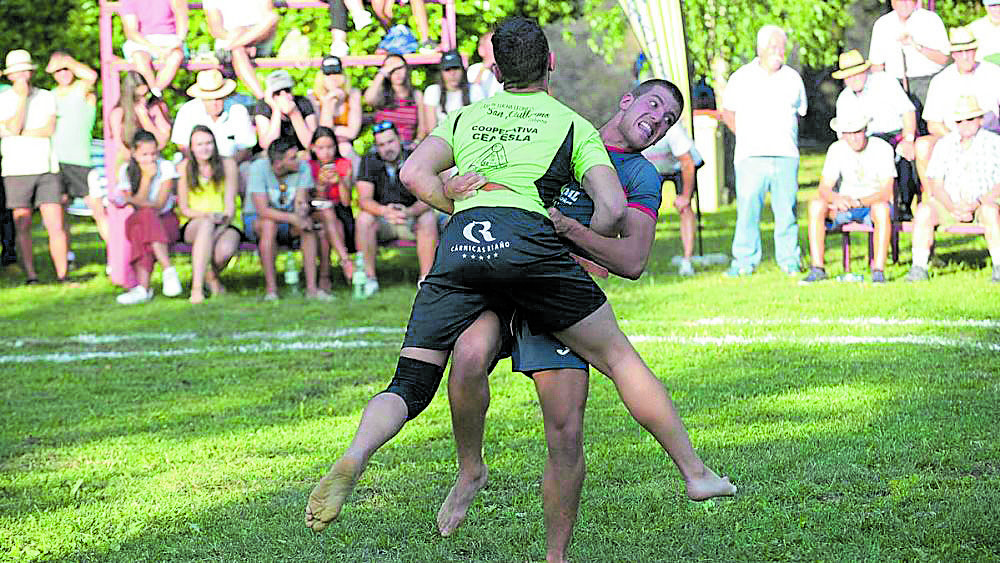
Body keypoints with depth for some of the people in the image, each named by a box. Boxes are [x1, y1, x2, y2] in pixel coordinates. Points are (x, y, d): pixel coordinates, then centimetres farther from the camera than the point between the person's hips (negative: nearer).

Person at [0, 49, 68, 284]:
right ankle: (30, 277, 4)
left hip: (47, 168, 1)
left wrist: (19, 134, -8)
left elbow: (50, 129, -4)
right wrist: (22, 97, -14)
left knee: (55, 225, -5)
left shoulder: (47, 97, 9)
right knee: (22, 227, 0)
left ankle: (62, 275, -1)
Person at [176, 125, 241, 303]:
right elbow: (184, 208, 1)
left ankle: (212, 276, 3)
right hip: (193, 225, 0)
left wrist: (223, 223, -21)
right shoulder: (185, 167, 2)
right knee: (207, 225, -38)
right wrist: (207, 215, -18)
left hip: (226, 225, 0)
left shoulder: (227, 165, 2)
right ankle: (197, 287, -43)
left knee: (226, 248, -35)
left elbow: (230, 204, -3)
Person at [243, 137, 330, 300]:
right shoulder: (258, 168, -23)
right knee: (270, 224, -37)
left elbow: (301, 202, -15)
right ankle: (270, 289, -32)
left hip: (288, 224, 3)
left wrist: (302, 209, -40)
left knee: (308, 223, -28)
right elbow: (263, 210, -29)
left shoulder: (303, 167, -12)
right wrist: (293, 218, -40)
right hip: (255, 220, -3)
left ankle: (311, 287, -29)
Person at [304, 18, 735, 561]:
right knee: (619, 358, 10)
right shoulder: (574, 125, 20)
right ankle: (696, 473, 12)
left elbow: (414, 173, 12)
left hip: (457, 247, 2)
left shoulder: (466, 116, 27)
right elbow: (611, 210, 7)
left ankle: (354, 457, -25)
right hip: (528, 240, -2)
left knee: (409, 387, 5)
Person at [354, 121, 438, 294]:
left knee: (428, 218, -30)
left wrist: (409, 212, -42)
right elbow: (364, 200, -17)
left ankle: (426, 277, -24)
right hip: (382, 221, 1)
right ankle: (369, 277, -22)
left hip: (410, 218, -1)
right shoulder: (369, 162, -7)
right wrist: (384, 211, -40)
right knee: (364, 219, -29)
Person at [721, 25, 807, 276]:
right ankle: (744, 261, -1)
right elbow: (728, 112, 16)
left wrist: (787, 139, 14)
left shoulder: (792, 78, 13)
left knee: (786, 209, -1)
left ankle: (789, 260, 8)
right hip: (751, 154, -1)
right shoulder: (741, 78, 7)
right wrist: (747, 137, 8)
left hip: (786, 155, 2)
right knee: (748, 208, -7)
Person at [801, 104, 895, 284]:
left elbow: (886, 192, -21)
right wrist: (836, 198, -35)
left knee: (881, 207, -38)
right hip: (846, 206, 3)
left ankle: (878, 270, -36)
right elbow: (824, 188, -11)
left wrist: (858, 201, -37)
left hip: (874, 204, -3)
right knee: (815, 205, -25)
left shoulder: (882, 148, -15)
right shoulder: (837, 149, -5)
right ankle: (817, 269, -24)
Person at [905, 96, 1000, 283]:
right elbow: (935, 184, 5)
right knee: (923, 209, -26)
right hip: (950, 203, 3)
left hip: (984, 203, -3)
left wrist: (978, 203, -19)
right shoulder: (944, 144, 10)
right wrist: (952, 207, -13)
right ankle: (919, 268, -27)